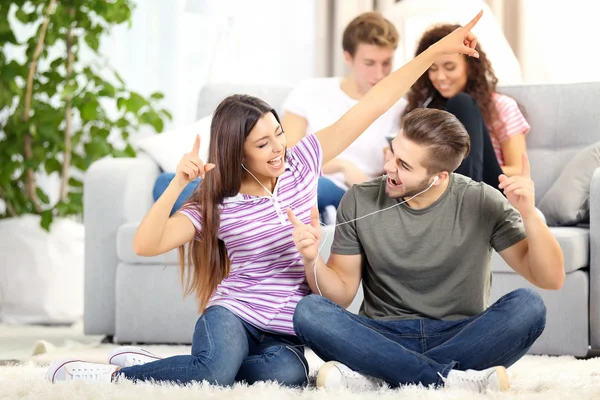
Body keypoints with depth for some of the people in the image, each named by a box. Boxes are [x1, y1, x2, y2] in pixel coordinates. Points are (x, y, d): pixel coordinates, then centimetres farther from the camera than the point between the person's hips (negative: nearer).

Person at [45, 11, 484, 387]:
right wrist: (179, 183, -26)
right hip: (233, 315, -3)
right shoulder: (217, 205, -3)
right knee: (216, 374, -39)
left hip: (285, 333, 3)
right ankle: (114, 376, -13)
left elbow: (373, 104, 1)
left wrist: (438, 49, -2)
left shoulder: (301, 163, 3)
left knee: (288, 377, -35)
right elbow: (146, 245, -14)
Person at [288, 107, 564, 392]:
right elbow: (342, 294, 3)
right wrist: (313, 260, -17)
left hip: (461, 339, -1)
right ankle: (452, 379, -31)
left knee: (527, 306, -29)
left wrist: (529, 214, -23)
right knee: (308, 311, -26)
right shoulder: (360, 202, -2)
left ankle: (378, 377, -28)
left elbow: (551, 279, -8)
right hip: (384, 340, 1)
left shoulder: (481, 203, -6)